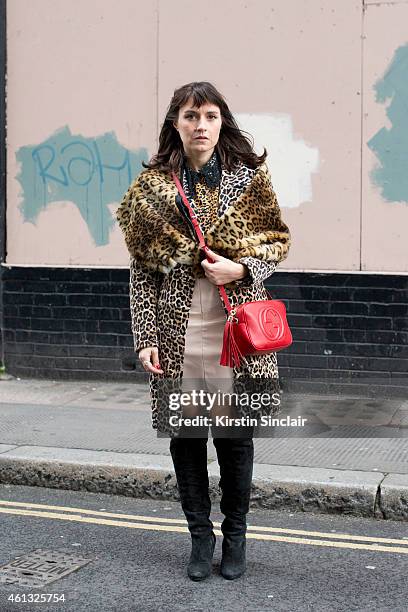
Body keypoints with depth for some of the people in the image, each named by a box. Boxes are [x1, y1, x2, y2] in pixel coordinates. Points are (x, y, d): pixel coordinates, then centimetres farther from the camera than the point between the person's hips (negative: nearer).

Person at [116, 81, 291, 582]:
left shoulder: (249, 177, 1)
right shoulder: (152, 186, 2)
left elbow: (278, 240, 8)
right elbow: (141, 268, 2)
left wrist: (241, 269, -12)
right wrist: (145, 337, -3)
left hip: (235, 331, -1)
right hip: (177, 333, 1)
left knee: (235, 435, 6)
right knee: (184, 434, 7)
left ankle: (235, 535, 25)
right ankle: (200, 536, 24)